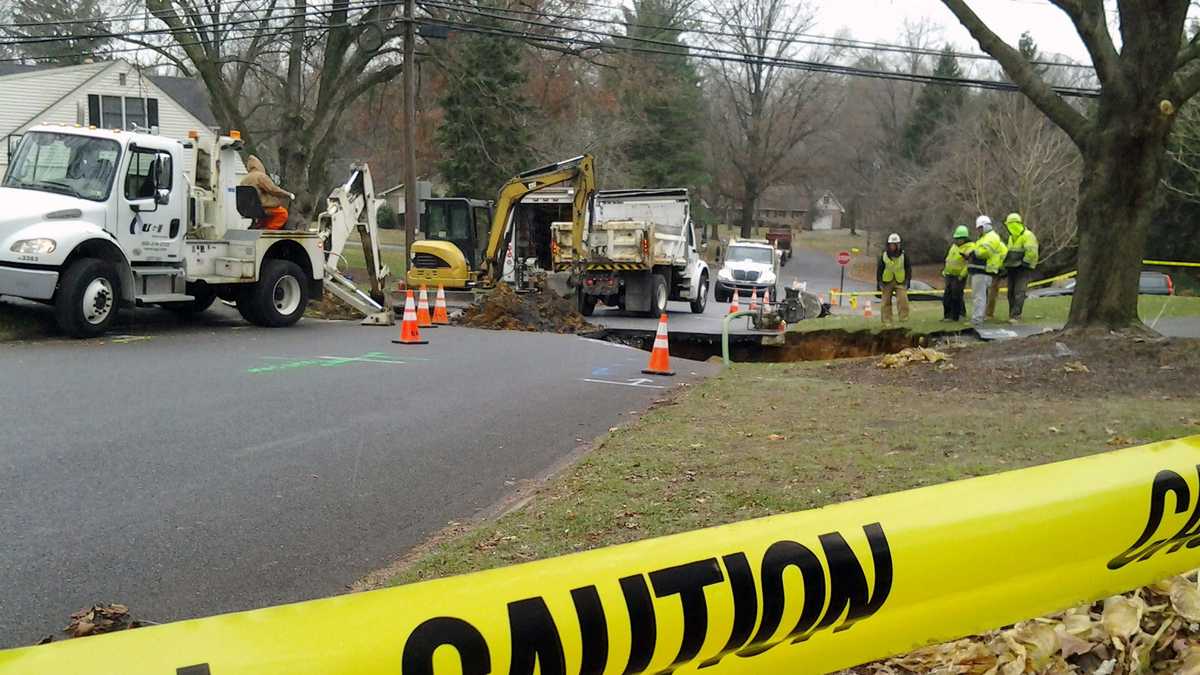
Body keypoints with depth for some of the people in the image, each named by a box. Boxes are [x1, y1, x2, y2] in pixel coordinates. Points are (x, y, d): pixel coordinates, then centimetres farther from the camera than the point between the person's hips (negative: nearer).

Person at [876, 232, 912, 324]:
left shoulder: (903, 255, -3)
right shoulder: (884, 255, -2)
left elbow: (908, 268, 6)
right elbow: (879, 269, 5)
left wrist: (908, 280, 1)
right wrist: (878, 282, 3)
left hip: (900, 282, -1)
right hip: (887, 281, 1)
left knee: (903, 299, -14)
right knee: (886, 301, 4)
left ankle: (904, 317, -7)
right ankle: (886, 319, 12)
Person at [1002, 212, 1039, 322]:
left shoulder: (1027, 235, -12)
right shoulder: (1011, 237, 17)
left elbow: (1031, 252, -22)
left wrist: (1024, 263, -19)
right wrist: (1006, 263, 17)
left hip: (1023, 269, -8)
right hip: (1012, 268, 8)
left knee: (1019, 292, -14)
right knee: (1011, 292, 8)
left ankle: (1015, 315, -19)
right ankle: (1013, 314, 14)